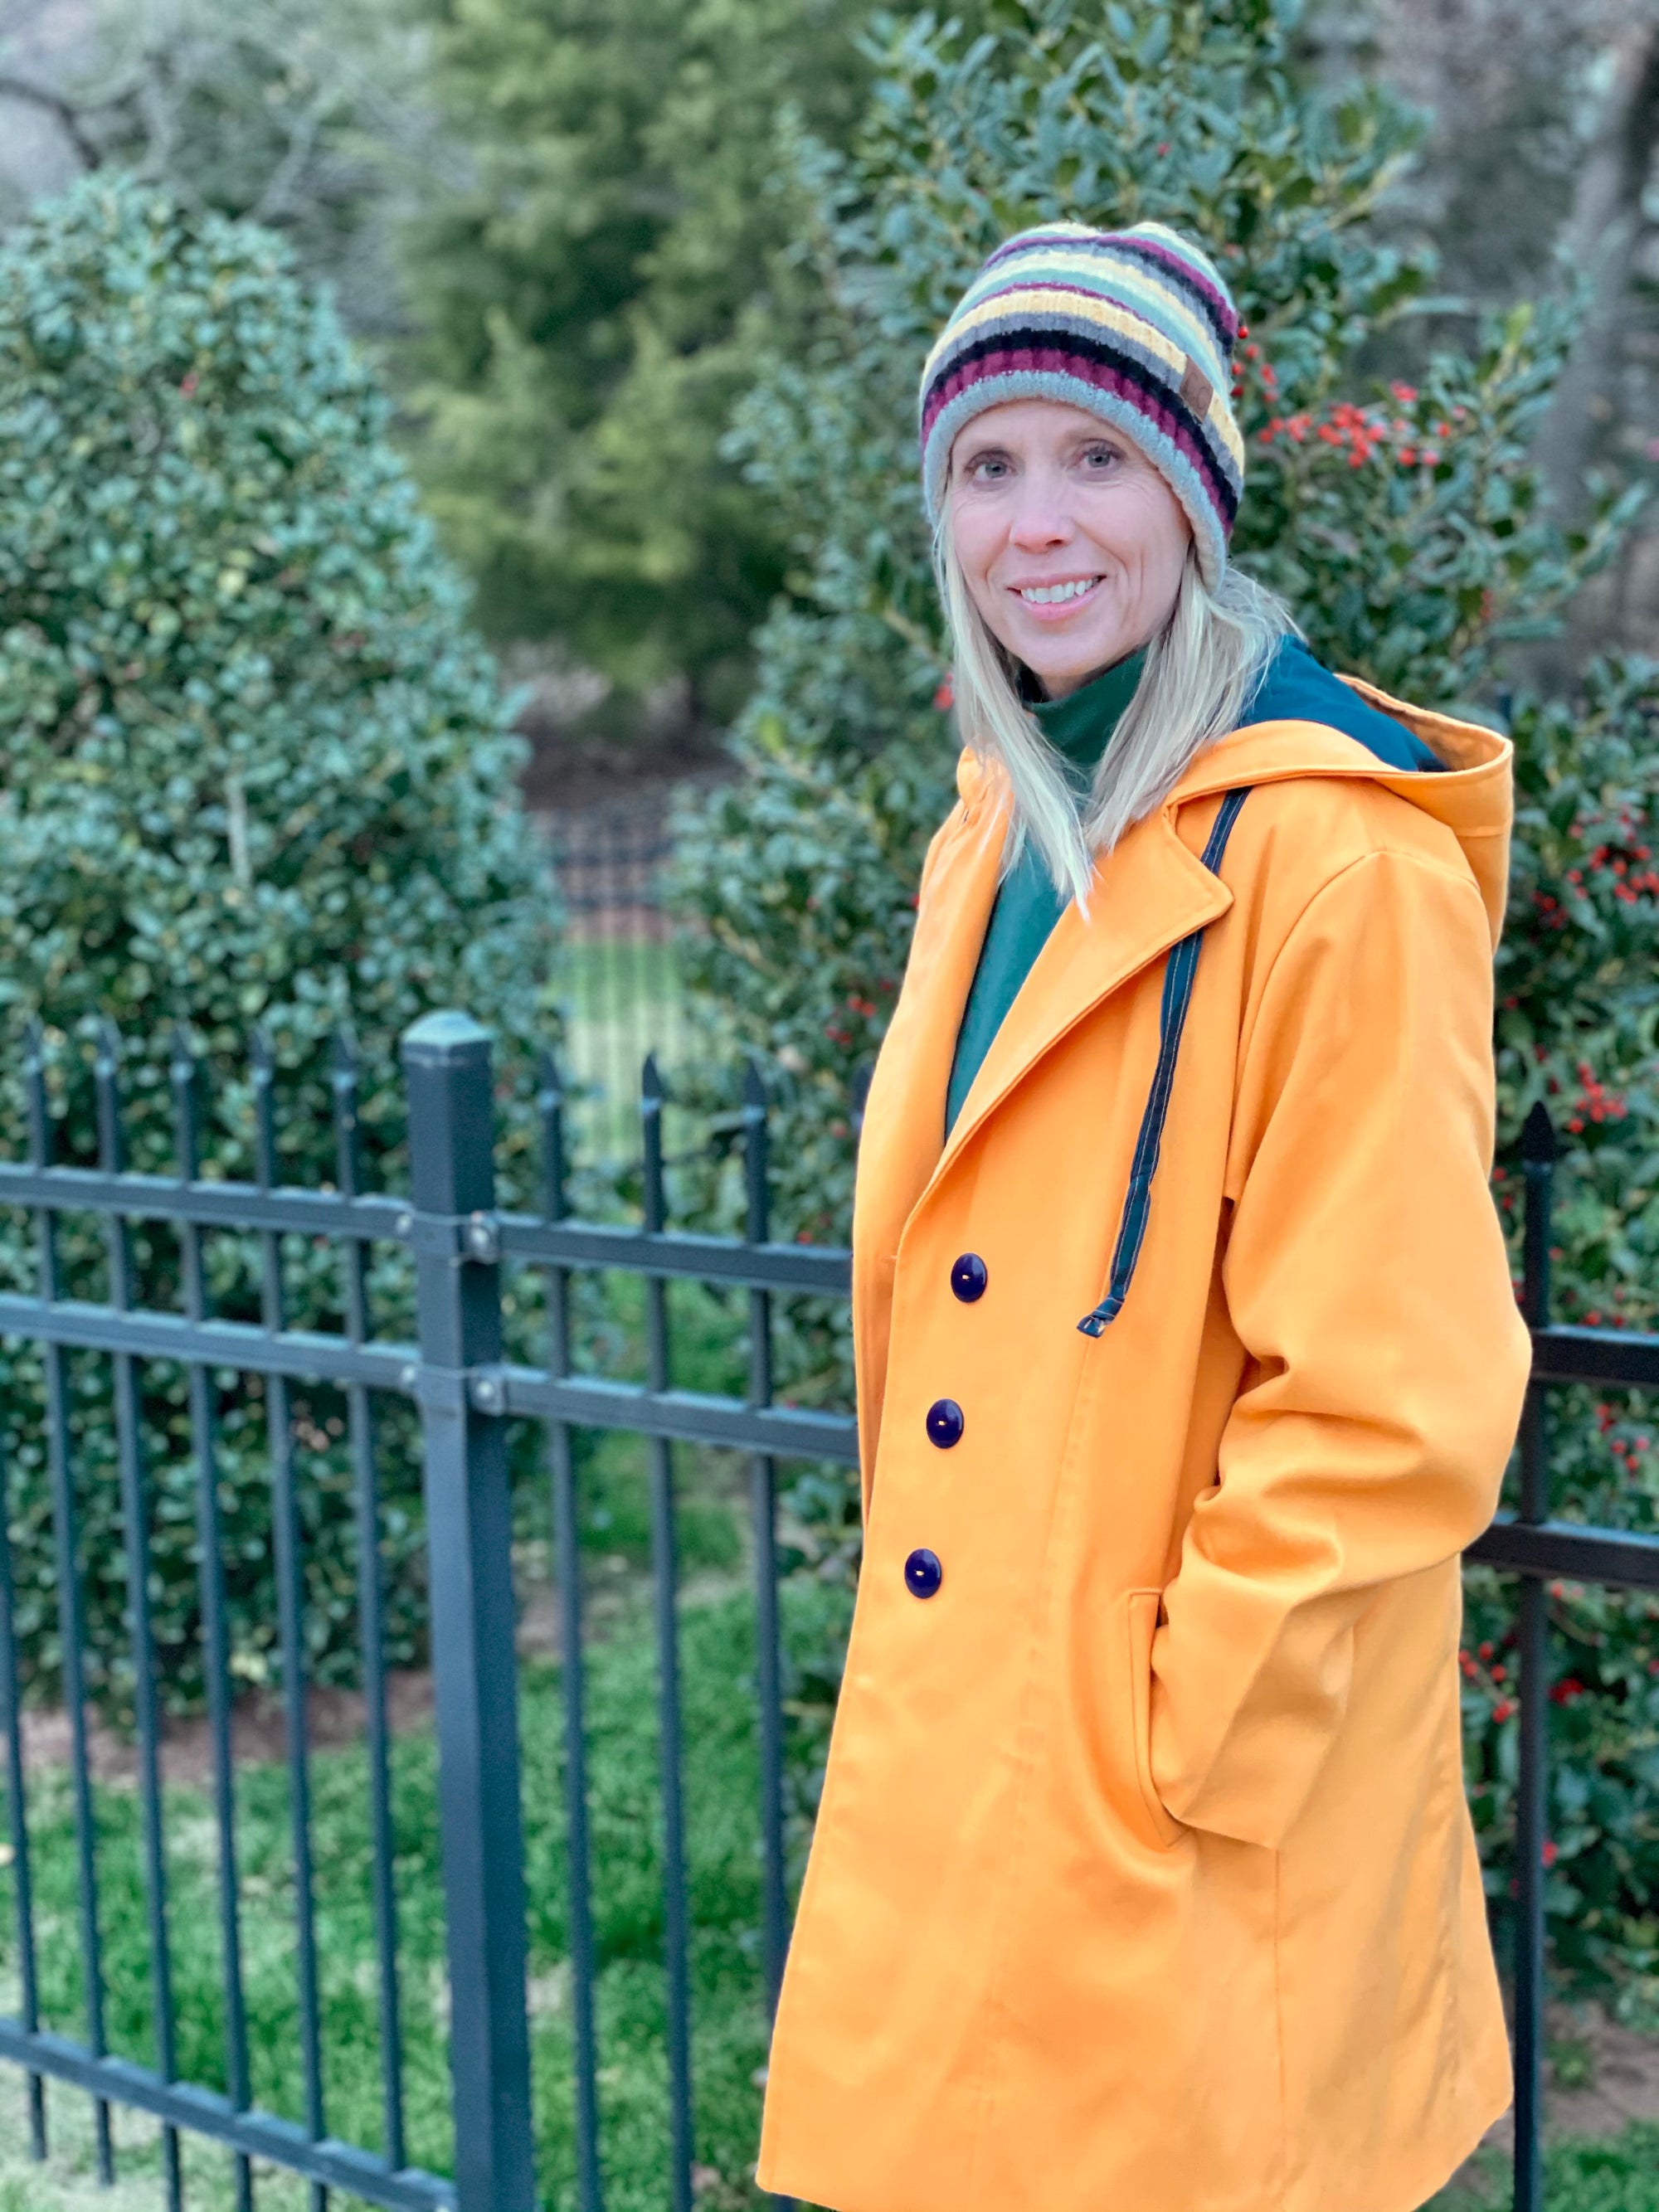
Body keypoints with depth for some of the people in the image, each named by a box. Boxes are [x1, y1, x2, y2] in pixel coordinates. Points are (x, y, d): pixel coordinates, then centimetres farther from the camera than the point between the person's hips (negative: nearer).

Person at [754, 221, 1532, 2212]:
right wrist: (922, 1701, 14)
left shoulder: (1338, 857, -18)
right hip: (952, 1760, 8)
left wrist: (1182, 1731, -14)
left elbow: (1389, 1403, -19)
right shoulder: (999, 830, 9)